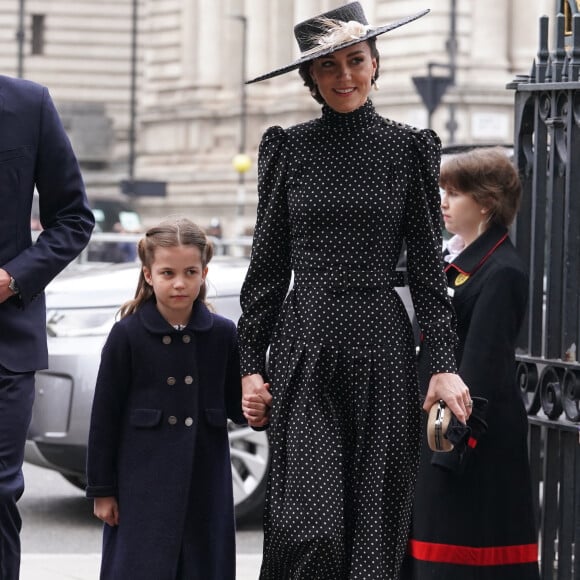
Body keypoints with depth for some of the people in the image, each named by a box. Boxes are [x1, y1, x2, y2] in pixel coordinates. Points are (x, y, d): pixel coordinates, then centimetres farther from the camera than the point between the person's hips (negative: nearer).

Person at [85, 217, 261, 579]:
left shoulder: (223, 334, 3)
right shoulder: (127, 335, -4)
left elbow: (235, 404, 9)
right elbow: (105, 416, -1)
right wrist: (102, 489, -2)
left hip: (206, 485, 3)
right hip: (144, 486, -3)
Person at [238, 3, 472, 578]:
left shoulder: (411, 147, 6)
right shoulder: (287, 148, 7)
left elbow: (428, 266, 6)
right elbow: (267, 265, 9)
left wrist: (444, 364, -3)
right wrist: (250, 365, 4)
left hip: (382, 346, 0)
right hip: (303, 350, 0)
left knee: (375, 525, 1)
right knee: (309, 527, -11)